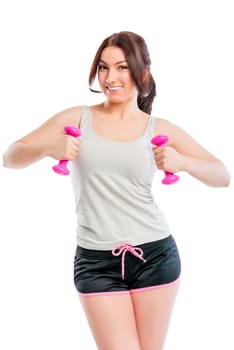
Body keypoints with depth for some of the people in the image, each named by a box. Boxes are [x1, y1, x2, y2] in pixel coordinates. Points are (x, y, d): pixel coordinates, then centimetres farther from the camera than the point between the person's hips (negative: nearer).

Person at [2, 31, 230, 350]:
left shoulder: (160, 129, 3)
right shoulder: (78, 118, 2)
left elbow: (223, 177, 3)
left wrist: (183, 162, -16)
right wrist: (49, 148, -20)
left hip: (155, 255, 1)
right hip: (96, 262, -1)